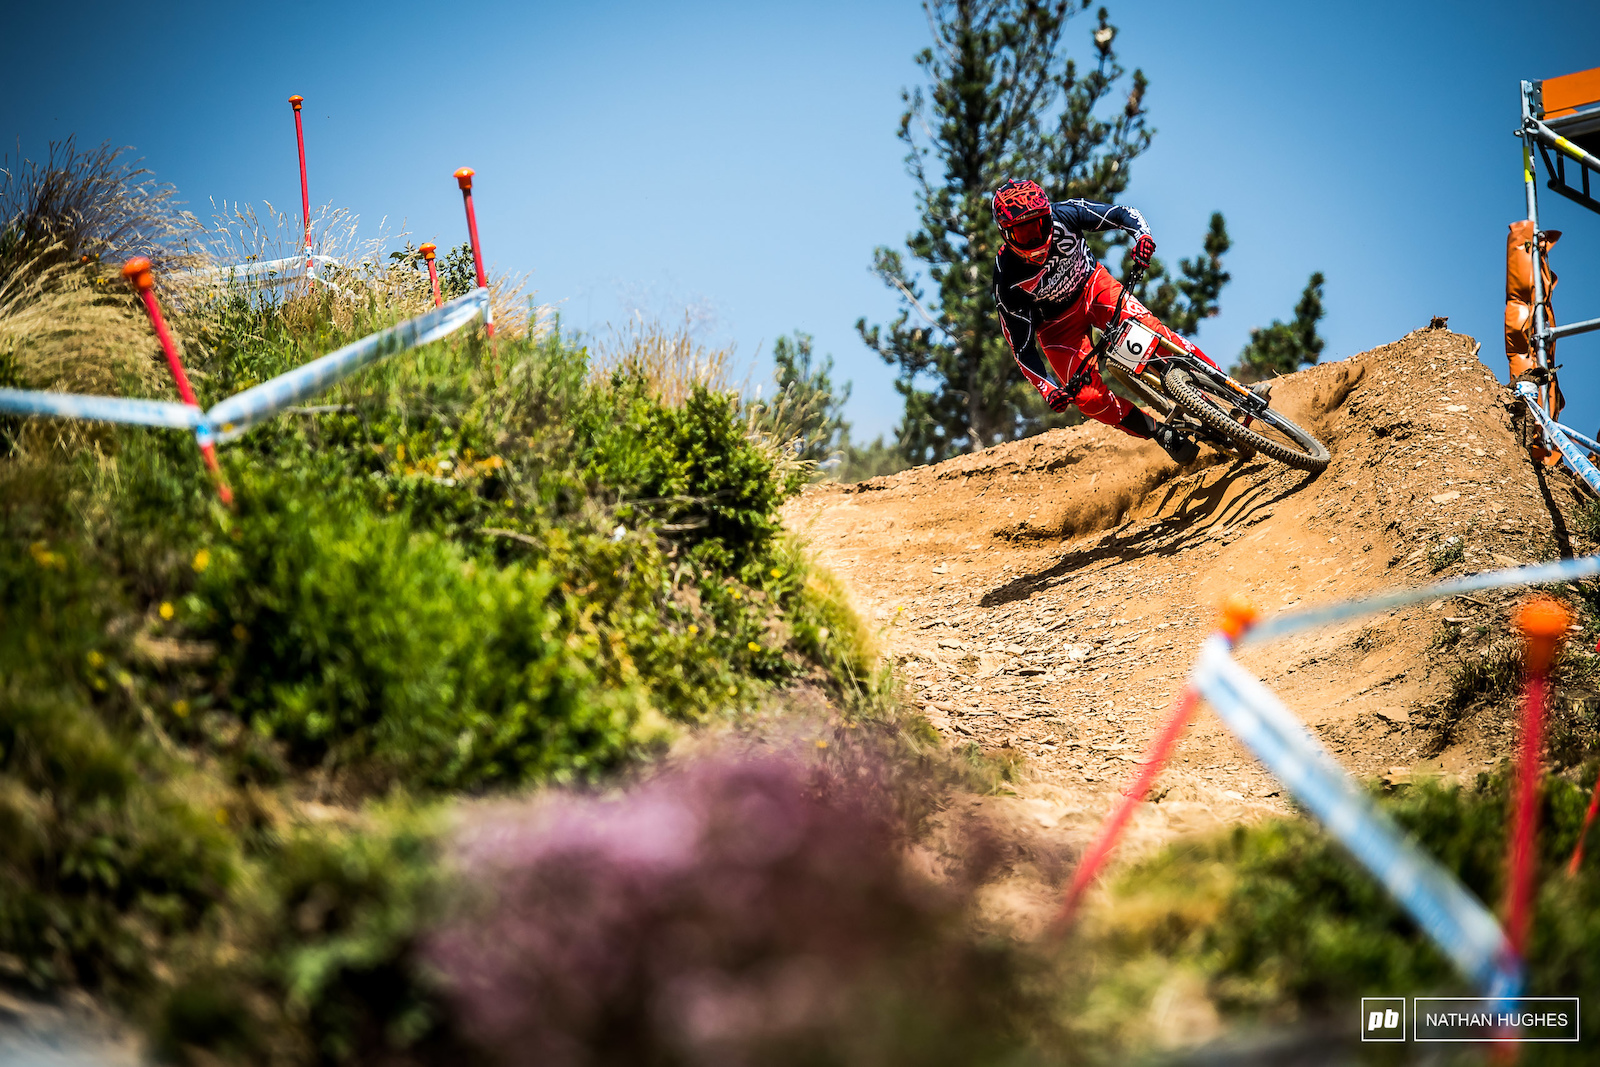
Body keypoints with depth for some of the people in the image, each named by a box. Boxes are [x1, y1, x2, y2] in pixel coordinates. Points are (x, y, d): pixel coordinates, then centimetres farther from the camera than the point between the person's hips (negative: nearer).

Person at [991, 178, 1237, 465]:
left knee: (1148, 329, -25)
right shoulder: (1008, 280, -30)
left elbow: (1123, 214, -16)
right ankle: (1162, 434, 5)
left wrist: (1143, 236, -38)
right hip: (1058, 325, -1)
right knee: (1090, 398, -16)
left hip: (1092, 285, 1)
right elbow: (1022, 346, -22)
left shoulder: (1063, 215, -27)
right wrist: (1047, 390, -34)